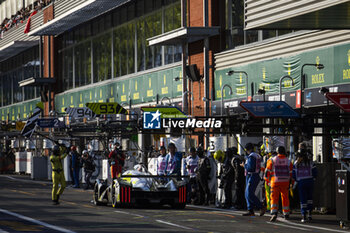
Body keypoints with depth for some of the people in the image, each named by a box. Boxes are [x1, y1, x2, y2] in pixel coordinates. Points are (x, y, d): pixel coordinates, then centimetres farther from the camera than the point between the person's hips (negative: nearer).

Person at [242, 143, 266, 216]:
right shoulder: (257, 156, 17)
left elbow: (250, 168, -23)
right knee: (248, 194, 11)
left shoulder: (251, 156, -15)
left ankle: (262, 207, -13)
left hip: (252, 177, -10)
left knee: (249, 194, -13)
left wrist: (244, 165, -5)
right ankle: (250, 211, 9)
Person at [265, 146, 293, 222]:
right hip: (285, 183, 2)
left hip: (275, 182, -2)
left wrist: (267, 180, 16)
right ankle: (286, 214, 25)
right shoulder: (288, 161, 2)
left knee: (274, 198, -3)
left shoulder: (272, 161, -3)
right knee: (285, 198, 16)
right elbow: (291, 173, 3)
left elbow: (267, 172, 0)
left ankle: (274, 213, -22)